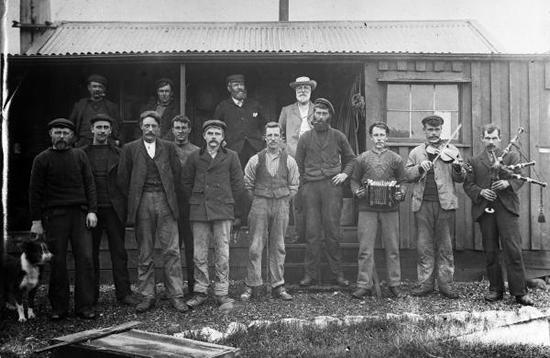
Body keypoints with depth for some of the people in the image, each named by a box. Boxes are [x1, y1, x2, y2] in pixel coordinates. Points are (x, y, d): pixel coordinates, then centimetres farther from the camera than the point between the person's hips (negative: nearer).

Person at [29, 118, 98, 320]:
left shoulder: (79, 156, 11)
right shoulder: (42, 159, 4)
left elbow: (89, 184, 10)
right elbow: (35, 191, 4)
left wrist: (92, 210, -1)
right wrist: (36, 220, -1)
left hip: (79, 213, 2)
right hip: (54, 215, -2)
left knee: (85, 258, -4)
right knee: (57, 261, 0)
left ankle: (84, 307, 2)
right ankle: (59, 308, 10)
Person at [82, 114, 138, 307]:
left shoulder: (118, 153, 8)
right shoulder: (82, 153, 7)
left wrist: (125, 207, -2)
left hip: (114, 209, 0)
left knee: (119, 252, 1)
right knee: (90, 253, 6)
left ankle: (124, 292, 6)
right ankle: (91, 295, 16)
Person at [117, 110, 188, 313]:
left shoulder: (168, 148, 11)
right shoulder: (130, 149, 7)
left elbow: (177, 173, 11)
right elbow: (123, 179, 8)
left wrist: (169, 196, 5)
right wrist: (134, 200, 5)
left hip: (165, 202, 0)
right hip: (142, 204, 0)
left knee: (172, 250, -3)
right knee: (144, 253, 4)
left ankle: (176, 296, 2)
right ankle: (147, 297, 11)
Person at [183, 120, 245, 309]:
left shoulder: (231, 156, 5)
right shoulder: (195, 157, 8)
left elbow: (238, 184, 8)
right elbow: (186, 181, 15)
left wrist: (225, 201, 8)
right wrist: (196, 200, 11)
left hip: (222, 211, -1)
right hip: (199, 212, 1)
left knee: (222, 254, -1)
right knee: (199, 254, 4)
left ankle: (222, 294, 7)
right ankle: (200, 292, 14)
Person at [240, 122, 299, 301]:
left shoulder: (289, 161, 5)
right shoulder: (256, 160, 3)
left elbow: (293, 186, 12)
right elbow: (247, 184, 10)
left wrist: (283, 201, 6)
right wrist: (257, 200, 7)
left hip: (281, 205, 1)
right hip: (260, 205, -1)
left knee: (278, 247, 6)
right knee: (256, 246, -4)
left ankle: (278, 286, 12)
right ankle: (252, 286, 3)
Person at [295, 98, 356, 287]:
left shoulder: (338, 136, 10)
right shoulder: (305, 138, 10)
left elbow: (350, 158, 21)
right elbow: (298, 164, 13)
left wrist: (345, 173, 4)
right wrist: (303, 185, 4)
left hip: (332, 186, -1)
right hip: (311, 186, 1)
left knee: (332, 230, -2)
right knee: (312, 232, -1)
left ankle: (338, 273, 6)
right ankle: (310, 273, 5)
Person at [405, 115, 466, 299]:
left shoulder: (451, 150, 11)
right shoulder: (416, 152, 15)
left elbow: (460, 179, 5)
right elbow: (408, 174, 5)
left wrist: (458, 169, -16)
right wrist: (420, 168, -13)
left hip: (444, 202, -1)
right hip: (422, 203, 1)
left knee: (445, 245, 2)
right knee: (424, 245, 3)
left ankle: (445, 284, 8)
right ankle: (425, 283, 10)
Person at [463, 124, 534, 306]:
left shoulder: (512, 156, 13)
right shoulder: (474, 161, 14)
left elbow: (520, 178, 5)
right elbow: (468, 184, 8)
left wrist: (508, 183, -15)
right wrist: (480, 192, -11)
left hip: (506, 207, -2)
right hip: (484, 209, 2)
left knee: (513, 250, -7)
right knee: (490, 252, 6)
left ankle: (519, 292, -1)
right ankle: (495, 289, 15)